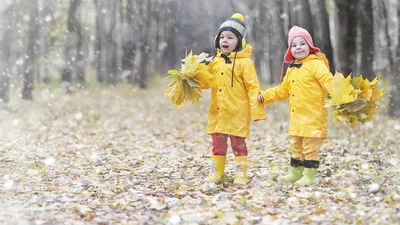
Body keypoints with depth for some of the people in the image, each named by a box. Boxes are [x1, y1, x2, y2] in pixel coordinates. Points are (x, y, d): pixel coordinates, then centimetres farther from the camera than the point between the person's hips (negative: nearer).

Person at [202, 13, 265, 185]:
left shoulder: (244, 62, -8)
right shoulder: (215, 61, 9)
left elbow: (253, 87, -10)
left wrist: (257, 110, -14)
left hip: (237, 112, -5)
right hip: (217, 112, 5)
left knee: (238, 143, 3)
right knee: (218, 143, 10)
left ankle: (241, 174, 12)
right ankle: (217, 173, 19)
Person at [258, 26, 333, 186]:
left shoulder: (316, 64, -10)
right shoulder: (292, 69, 16)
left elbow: (329, 83, -20)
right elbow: (283, 89, 25)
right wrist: (265, 95, 18)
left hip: (313, 117, -8)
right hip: (296, 117, 9)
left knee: (310, 148, -3)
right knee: (296, 147, 18)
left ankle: (309, 176, 6)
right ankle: (295, 173, 28)